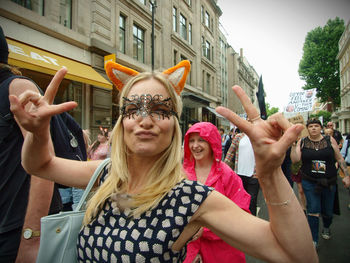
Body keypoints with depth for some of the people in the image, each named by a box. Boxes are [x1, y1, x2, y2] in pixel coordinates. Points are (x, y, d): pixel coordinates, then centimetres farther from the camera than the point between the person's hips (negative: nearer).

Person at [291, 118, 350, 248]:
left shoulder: (330, 140, -1)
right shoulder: (302, 142, -2)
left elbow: (340, 159, 6)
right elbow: (295, 159, -11)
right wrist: (293, 144, -18)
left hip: (329, 182, 1)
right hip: (309, 182, -1)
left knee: (327, 211, 13)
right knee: (313, 210, -5)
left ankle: (326, 228, 47)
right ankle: (314, 240, 12)